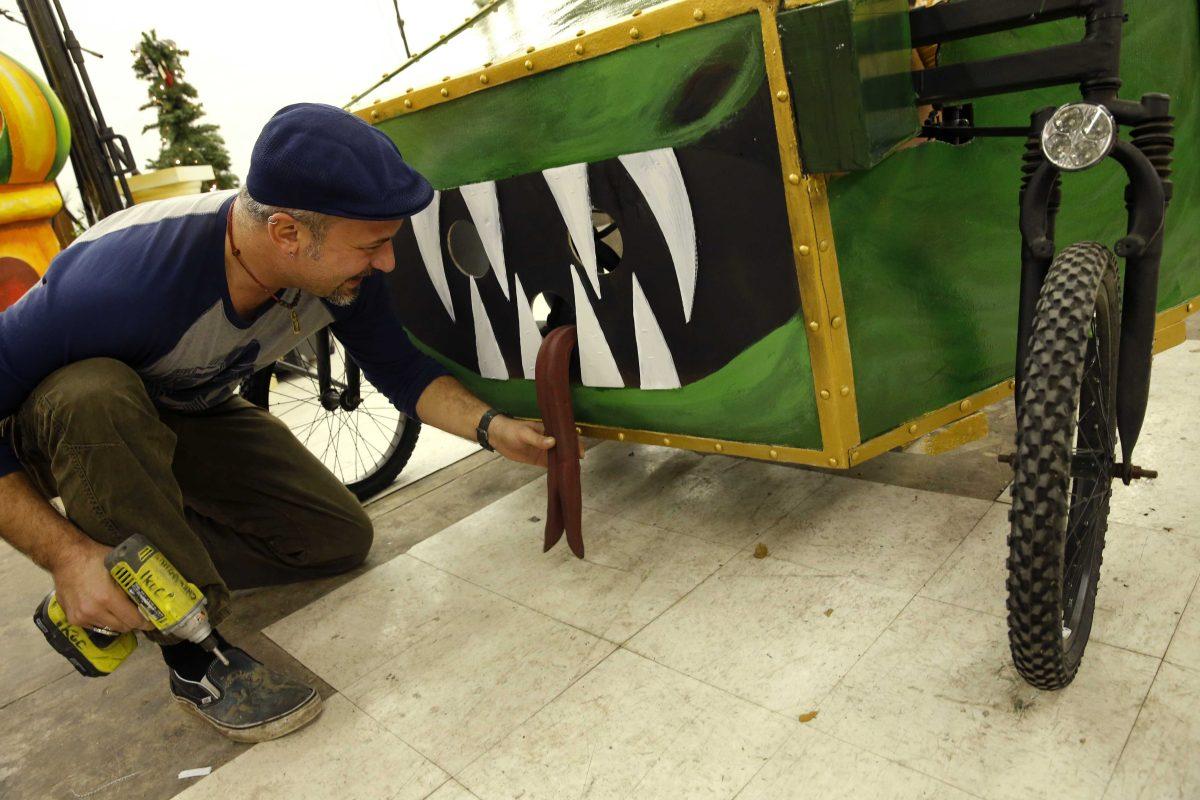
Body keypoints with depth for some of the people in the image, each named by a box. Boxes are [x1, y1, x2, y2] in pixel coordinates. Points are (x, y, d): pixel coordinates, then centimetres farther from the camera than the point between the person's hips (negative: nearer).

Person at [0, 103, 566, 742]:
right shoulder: (126, 277, -41)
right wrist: (67, 555, -39)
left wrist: (492, 428, -23)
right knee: (93, 395, -42)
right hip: (69, 425, -4)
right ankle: (192, 653, -26)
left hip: (195, 418, 5)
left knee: (341, 539, -5)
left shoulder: (341, 272, -22)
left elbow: (401, 370, -9)